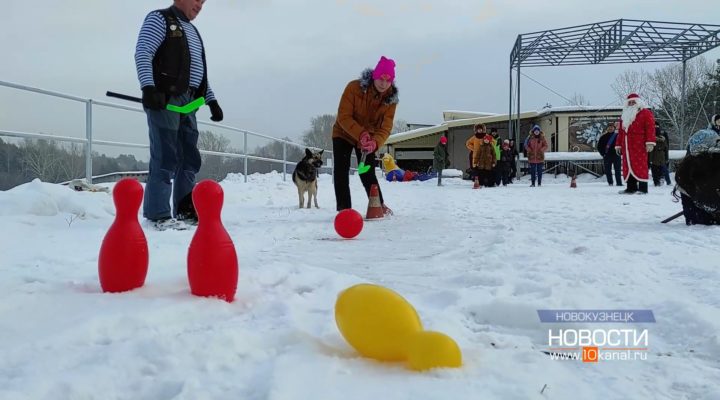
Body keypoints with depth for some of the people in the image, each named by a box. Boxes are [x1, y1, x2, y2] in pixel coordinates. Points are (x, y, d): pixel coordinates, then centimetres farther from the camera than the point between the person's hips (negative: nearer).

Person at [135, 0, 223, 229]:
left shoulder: (193, 31, 27)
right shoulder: (159, 19, 2)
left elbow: (200, 72, 29)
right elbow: (142, 54, -10)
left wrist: (212, 101, 21)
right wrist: (148, 87, -23)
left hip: (188, 102, 8)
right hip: (164, 99, -8)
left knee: (190, 159, 8)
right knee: (166, 158, -13)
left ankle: (185, 211, 15)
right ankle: (158, 215, -11)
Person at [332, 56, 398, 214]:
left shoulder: (391, 98, -18)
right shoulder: (354, 87, -27)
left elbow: (385, 127, -24)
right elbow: (343, 117, -28)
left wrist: (375, 142, -45)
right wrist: (360, 134, -42)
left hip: (368, 138, 2)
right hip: (344, 134, -2)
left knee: (368, 174, 1)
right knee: (341, 172, -10)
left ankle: (380, 205, 20)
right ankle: (344, 210, -5)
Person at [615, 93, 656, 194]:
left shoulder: (645, 113, 1)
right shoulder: (625, 115, 24)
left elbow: (650, 127, -9)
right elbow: (621, 132, 25)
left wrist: (650, 142, -19)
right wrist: (618, 144, 21)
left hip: (639, 145, -7)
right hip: (627, 146, 7)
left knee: (640, 166, -10)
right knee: (628, 166, 5)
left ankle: (643, 188, -9)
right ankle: (631, 188, 11)